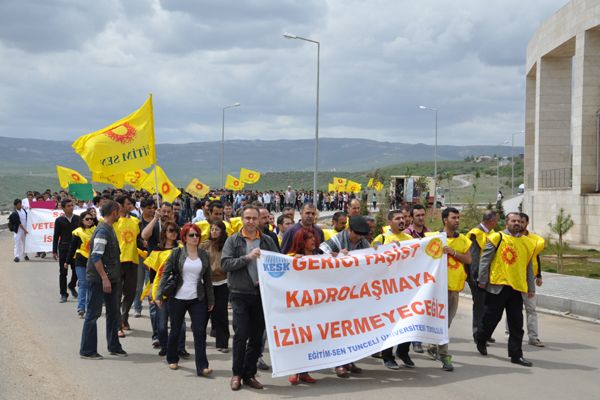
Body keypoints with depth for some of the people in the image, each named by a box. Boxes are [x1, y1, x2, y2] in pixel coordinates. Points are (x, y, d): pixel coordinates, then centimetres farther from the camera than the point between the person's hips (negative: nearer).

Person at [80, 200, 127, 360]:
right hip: (98, 279, -10)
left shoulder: (109, 229, 13)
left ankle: (114, 347, 24)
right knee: (93, 313, -3)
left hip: (110, 278, 10)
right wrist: (104, 278, -24)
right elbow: (96, 256, -23)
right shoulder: (102, 230, -17)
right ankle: (87, 351, 3)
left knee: (113, 312, 14)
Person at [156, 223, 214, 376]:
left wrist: (211, 300, 11)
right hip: (177, 298, -2)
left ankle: (202, 366, -9)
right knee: (175, 331, 11)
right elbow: (165, 274, -3)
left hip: (198, 300, 2)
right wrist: (159, 295, -11)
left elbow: (207, 279, 11)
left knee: (200, 331, -7)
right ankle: (172, 359, 31)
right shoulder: (176, 253, -3)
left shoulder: (204, 255, 6)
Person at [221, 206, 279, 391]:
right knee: (241, 334, -7)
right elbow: (225, 264, -10)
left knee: (257, 336, 6)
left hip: (262, 293, 3)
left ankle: (249, 374, 17)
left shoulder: (267, 240, 8)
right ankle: (237, 374, 8)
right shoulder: (233, 240, 1)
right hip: (240, 294, -3)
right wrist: (247, 257, -18)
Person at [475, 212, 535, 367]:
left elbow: (528, 266, 16)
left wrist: (531, 288, 15)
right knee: (492, 317, 7)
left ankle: (516, 354, 7)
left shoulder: (527, 242, 12)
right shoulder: (497, 238, -3)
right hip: (498, 286, -4)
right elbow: (485, 260, -3)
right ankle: (481, 340, 33)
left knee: (517, 323, 3)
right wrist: (482, 280, -6)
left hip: (516, 287, 4)